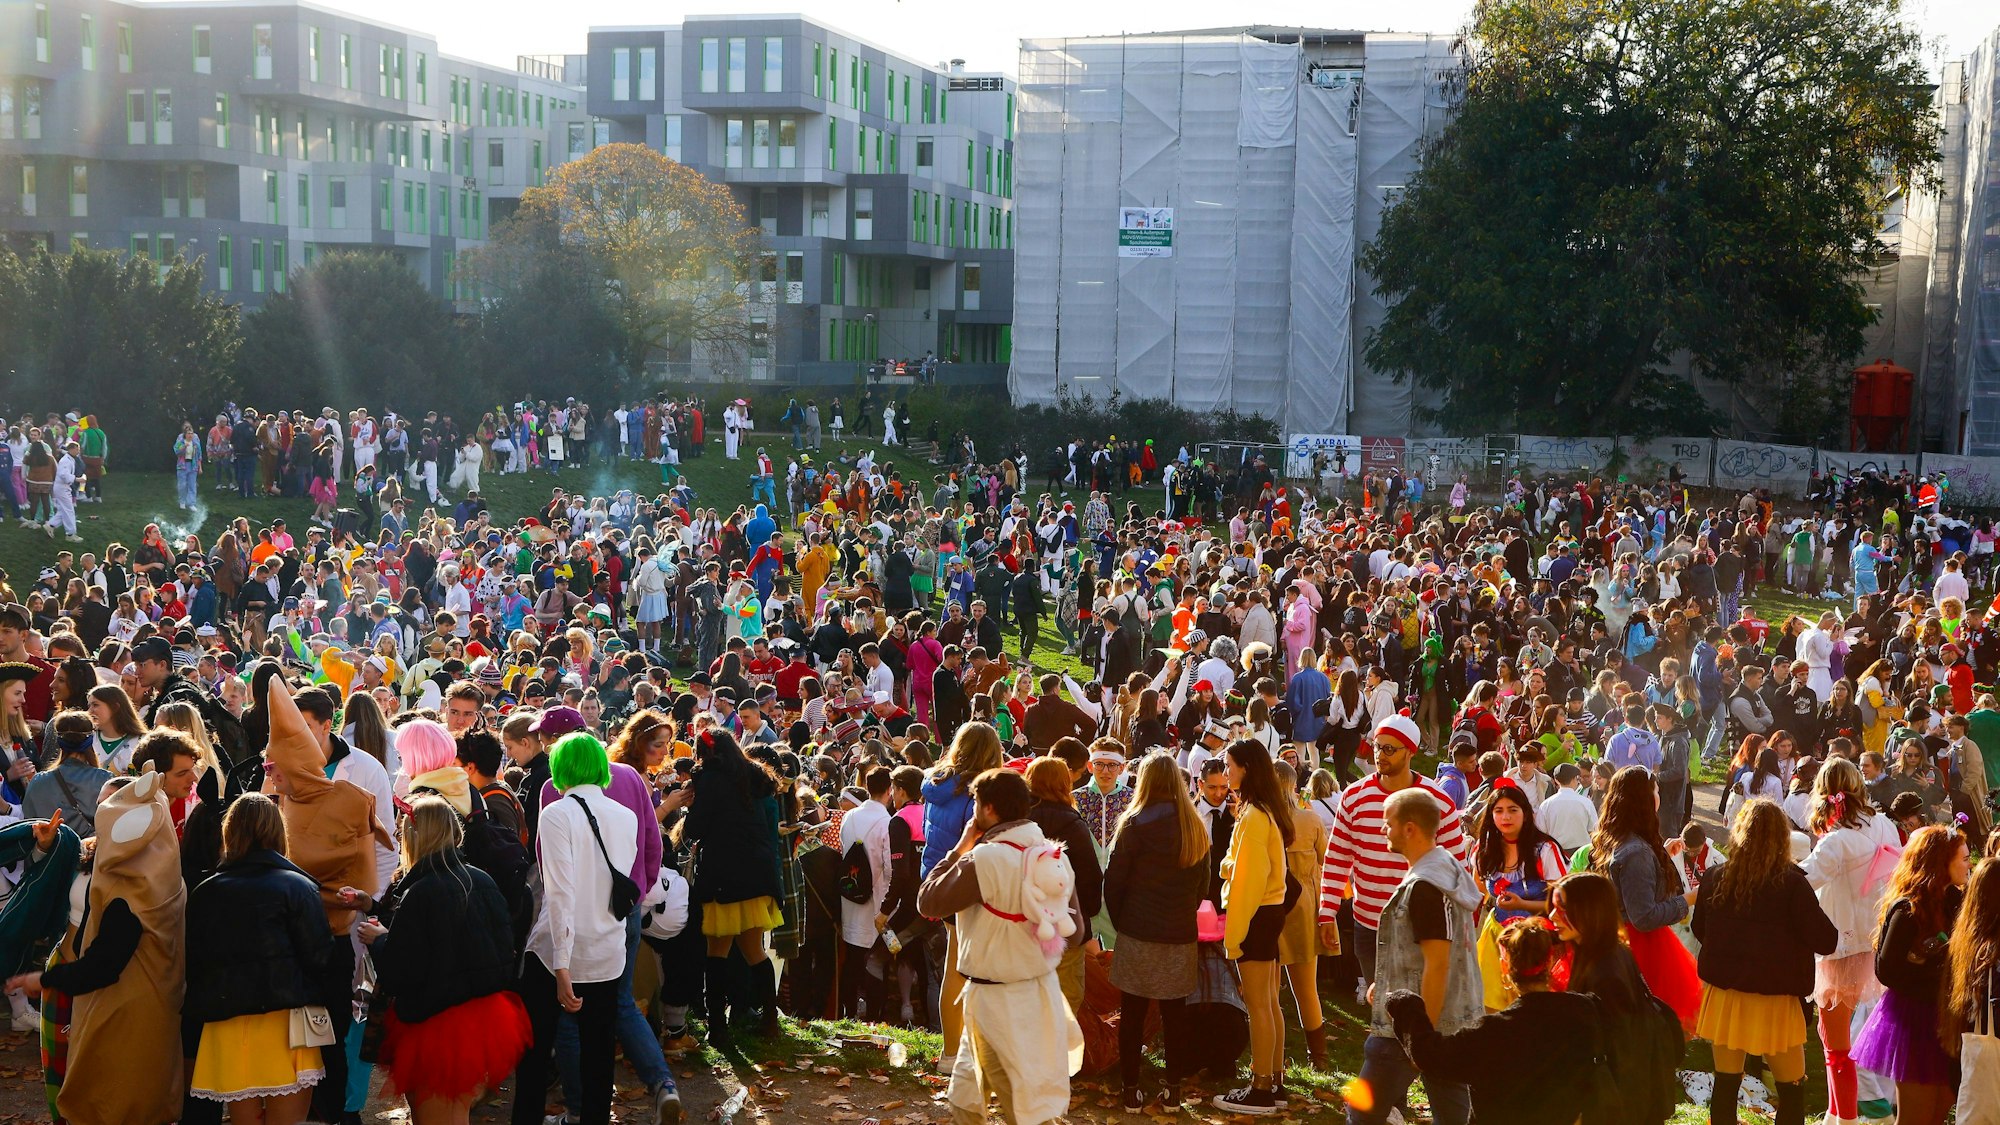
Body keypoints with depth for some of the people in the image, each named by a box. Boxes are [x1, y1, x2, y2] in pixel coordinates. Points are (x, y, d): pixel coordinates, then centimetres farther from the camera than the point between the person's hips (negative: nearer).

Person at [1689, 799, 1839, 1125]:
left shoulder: (1715, 880, -4)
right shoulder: (1791, 884, -15)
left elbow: (1699, 930, 11)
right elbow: (1826, 941, -12)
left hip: (1725, 995, 3)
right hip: (1773, 1001, -3)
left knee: (1725, 1086, 12)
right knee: (1792, 1089, 12)